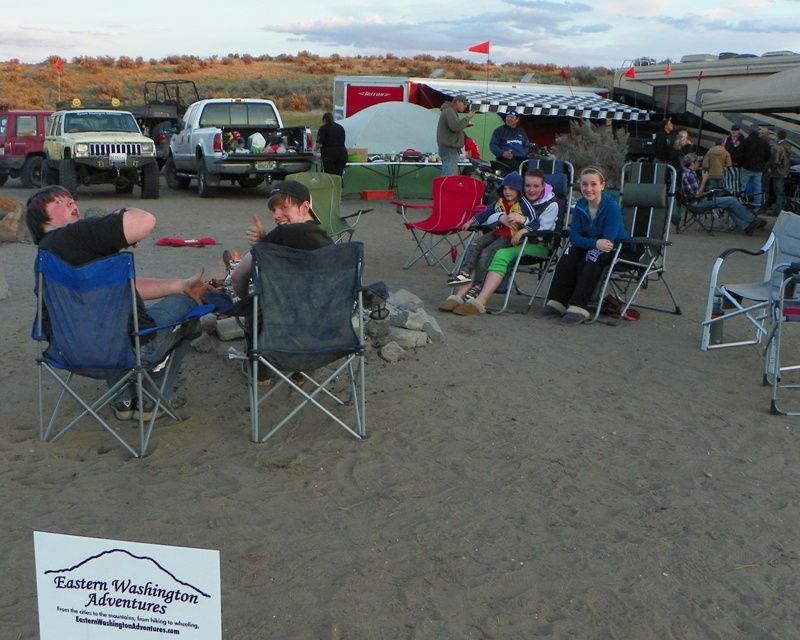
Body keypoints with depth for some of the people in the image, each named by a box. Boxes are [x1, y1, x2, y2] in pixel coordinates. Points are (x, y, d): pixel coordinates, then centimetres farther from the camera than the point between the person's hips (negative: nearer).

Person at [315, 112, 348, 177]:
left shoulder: (324, 128, -2)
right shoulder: (341, 127, 17)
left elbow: (319, 144, -10)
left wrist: (315, 147, 12)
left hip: (330, 154, -6)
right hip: (342, 153, 6)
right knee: (338, 176, 7)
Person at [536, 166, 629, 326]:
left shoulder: (612, 207, -22)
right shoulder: (580, 206, -6)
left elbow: (608, 241, -25)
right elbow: (574, 237, -14)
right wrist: (595, 243, -30)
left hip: (617, 248, -5)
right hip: (589, 245, 5)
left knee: (592, 257, -33)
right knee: (569, 254, -22)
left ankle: (578, 308, -39)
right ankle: (557, 303, -25)